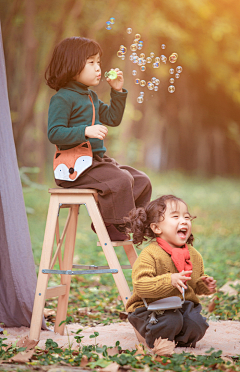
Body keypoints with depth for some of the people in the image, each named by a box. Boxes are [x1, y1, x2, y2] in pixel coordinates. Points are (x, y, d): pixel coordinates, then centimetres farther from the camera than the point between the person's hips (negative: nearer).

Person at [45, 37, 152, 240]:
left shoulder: (91, 96, 19)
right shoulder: (62, 98, -11)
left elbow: (113, 118, 25)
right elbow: (54, 133, -20)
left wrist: (118, 91, 14)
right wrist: (86, 131, -30)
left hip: (98, 160, 10)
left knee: (142, 181, 6)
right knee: (121, 179, -29)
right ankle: (115, 227, -13)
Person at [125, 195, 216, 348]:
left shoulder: (194, 255, 8)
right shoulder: (150, 255, -15)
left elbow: (197, 284, 24)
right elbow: (140, 286, -24)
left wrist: (205, 285, 0)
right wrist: (169, 281, -34)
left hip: (184, 306, 5)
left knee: (197, 324, -22)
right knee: (171, 321, -32)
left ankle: (182, 341, 11)